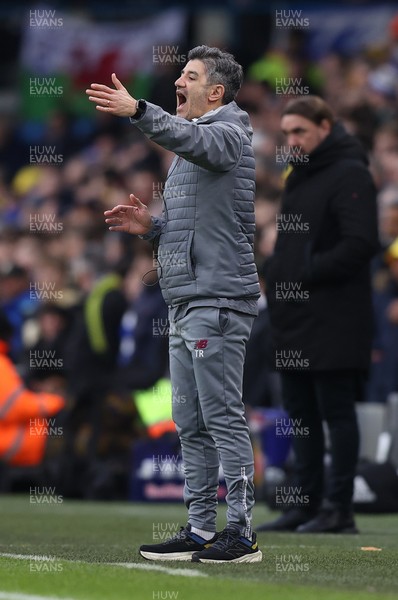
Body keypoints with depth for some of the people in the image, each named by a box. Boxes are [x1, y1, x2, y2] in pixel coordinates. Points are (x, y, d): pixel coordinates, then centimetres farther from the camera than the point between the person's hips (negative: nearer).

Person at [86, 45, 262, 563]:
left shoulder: (228, 134, -6)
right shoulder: (189, 153, 23)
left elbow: (193, 138, -31)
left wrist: (139, 111, -45)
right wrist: (151, 227, 9)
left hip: (217, 302, -10)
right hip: (185, 306, 10)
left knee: (224, 419, -9)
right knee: (191, 424, 11)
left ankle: (241, 533, -8)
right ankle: (200, 530, 15)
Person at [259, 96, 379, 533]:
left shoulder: (350, 175, -10)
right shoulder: (298, 177, 18)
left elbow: (360, 244, -20)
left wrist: (305, 276, -18)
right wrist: (277, 273, 8)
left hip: (334, 322, -9)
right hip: (295, 319, 9)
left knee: (336, 412, -4)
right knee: (301, 415, 11)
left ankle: (338, 508, -1)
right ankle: (306, 504, 17)